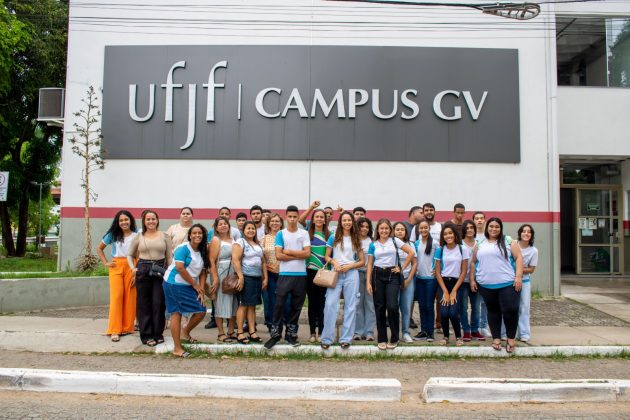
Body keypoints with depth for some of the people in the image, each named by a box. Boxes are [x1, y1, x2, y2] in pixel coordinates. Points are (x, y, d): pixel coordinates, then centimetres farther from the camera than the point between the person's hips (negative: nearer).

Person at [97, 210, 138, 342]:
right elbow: (99, 248, 18)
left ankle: (127, 327, 11)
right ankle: (115, 330, -4)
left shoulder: (136, 235, 4)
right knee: (116, 296, -7)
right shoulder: (113, 234, 9)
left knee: (129, 297, -1)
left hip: (131, 267, 0)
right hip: (116, 266, 1)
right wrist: (105, 263, 6)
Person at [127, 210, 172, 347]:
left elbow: (170, 256, 6)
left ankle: (158, 333, 14)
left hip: (160, 271, 0)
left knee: (159, 303, 0)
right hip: (143, 271, 1)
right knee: (144, 303, 4)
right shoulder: (139, 237, 7)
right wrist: (133, 268, 2)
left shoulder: (164, 236, 6)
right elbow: (130, 255, 17)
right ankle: (146, 335, 13)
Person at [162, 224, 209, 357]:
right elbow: (180, 268, -21)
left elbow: (203, 272, 8)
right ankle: (177, 348, -1)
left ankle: (185, 333, 28)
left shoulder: (202, 252, 10)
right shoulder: (183, 248, -12)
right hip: (174, 284, -7)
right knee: (176, 313, -6)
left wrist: (201, 291, -3)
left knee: (201, 311, 2)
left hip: (189, 286, 8)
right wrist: (196, 285, -13)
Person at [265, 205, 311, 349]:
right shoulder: (281, 234, 3)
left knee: (296, 306, 8)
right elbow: (278, 255, -7)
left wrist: (289, 252, -7)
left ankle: (291, 334, 19)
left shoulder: (304, 233, 6)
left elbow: (307, 253, -5)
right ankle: (275, 334, 6)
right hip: (285, 274, -1)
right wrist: (298, 256, -9)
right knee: (279, 304, -3)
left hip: (301, 275, 1)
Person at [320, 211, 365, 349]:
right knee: (330, 304, -9)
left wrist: (349, 266, -7)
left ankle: (346, 339, 8)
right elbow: (327, 256, 8)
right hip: (336, 274, -1)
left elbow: (362, 261, 9)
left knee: (350, 306, 1)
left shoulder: (356, 240, 10)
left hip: (351, 274, 1)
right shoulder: (333, 238, 8)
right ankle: (327, 338, -1)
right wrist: (334, 262, -13)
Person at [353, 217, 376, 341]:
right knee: (358, 303, 2)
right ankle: (358, 331, 10)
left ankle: (369, 332, 4)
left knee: (370, 303, -1)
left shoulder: (372, 241, 8)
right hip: (357, 273, 0)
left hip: (370, 273, 0)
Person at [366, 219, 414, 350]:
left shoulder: (395, 241, 5)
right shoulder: (373, 245, 8)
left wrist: (402, 267, 0)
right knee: (379, 308, 3)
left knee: (392, 306, -13)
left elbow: (411, 252, 2)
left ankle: (394, 339, 3)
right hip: (378, 275, 2)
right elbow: (370, 264, 6)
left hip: (392, 275, -2)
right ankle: (382, 339, 14)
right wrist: (368, 282, -1)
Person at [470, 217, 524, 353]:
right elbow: (473, 262, 15)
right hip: (486, 285, 3)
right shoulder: (479, 244, 12)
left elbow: (518, 258, -2)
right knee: (493, 311, 10)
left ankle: (511, 338, 10)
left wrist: (518, 276, -12)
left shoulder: (509, 241, 4)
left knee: (510, 310, -7)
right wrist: (472, 279, 8)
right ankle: (496, 338, 20)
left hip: (508, 284, -3)